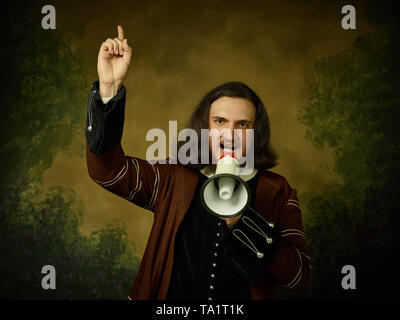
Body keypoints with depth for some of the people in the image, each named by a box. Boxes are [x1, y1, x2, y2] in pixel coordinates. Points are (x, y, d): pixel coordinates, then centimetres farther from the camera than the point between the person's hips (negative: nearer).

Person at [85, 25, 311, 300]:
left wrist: (242, 223, -18)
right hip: (173, 296, 1)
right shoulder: (174, 179, 6)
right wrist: (109, 87, -12)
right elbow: (107, 168, -3)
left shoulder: (277, 193, 1)